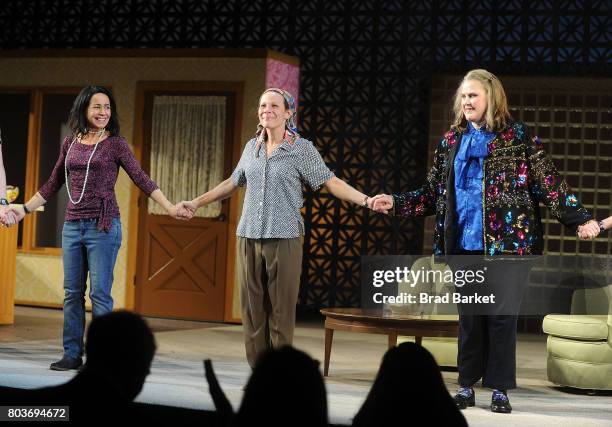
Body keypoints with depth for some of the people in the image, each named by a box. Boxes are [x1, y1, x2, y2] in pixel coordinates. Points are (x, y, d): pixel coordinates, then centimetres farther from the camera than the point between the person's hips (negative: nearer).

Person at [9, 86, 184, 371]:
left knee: (99, 293, -6)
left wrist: (170, 207, -12)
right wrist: (25, 209, 20)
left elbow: (141, 179, -3)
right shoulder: (70, 143, 11)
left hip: (103, 226, -5)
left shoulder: (115, 144, -1)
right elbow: (53, 184, 20)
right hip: (72, 226, 5)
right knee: (72, 292, 7)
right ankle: (72, 354, 13)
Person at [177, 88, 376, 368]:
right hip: (249, 238, 4)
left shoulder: (301, 149, 0)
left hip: (284, 239, -4)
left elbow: (330, 182, -4)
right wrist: (196, 203, 31)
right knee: (252, 309, 3)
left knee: (281, 311, -4)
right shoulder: (252, 147, 13)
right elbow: (233, 183, 27)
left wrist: (365, 200, -16)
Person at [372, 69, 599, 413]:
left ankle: (500, 389, 9)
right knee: (469, 315, 8)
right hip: (464, 244, 4)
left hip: (506, 241, -4)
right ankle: (467, 385, 16)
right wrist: (396, 203, 6)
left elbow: (550, 184, -4)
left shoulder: (519, 137, -1)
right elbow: (433, 193, 15)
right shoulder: (452, 141, 12)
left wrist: (580, 219, -12)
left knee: (502, 316, 0)